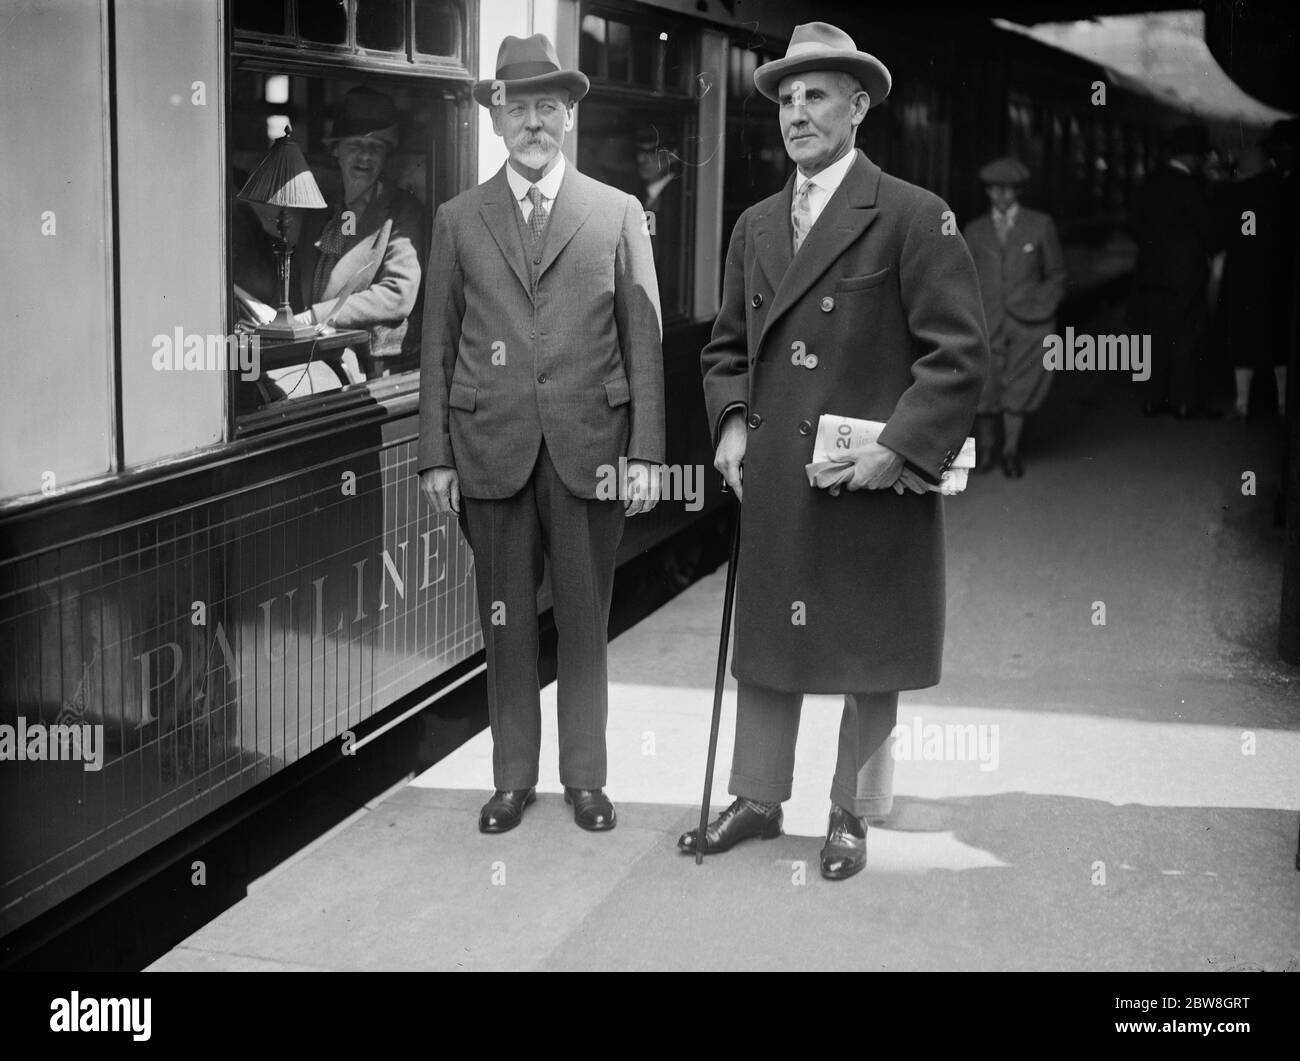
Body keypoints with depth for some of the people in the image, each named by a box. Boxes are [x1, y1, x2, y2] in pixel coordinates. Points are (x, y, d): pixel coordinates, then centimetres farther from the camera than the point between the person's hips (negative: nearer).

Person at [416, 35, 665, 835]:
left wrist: (646, 453, -4)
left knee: (585, 623, 8)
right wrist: (436, 455, 1)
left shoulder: (618, 213, 5)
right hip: (491, 451, 1)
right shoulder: (459, 221, 7)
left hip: (589, 448, -1)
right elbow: (438, 347, 7)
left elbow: (644, 341, 2)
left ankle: (585, 776, 20)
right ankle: (513, 777, 20)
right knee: (507, 624, 8)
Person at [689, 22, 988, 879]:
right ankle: (758, 799, 28)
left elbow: (960, 352, -10)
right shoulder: (756, 227, 12)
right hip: (773, 483, 5)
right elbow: (727, 347, 20)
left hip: (877, 486, -5)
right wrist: (731, 422, 2)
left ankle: (852, 814, 24)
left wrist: (898, 450, -17)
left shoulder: (914, 218, -6)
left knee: (870, 657, 8)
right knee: (764, 645, 12)